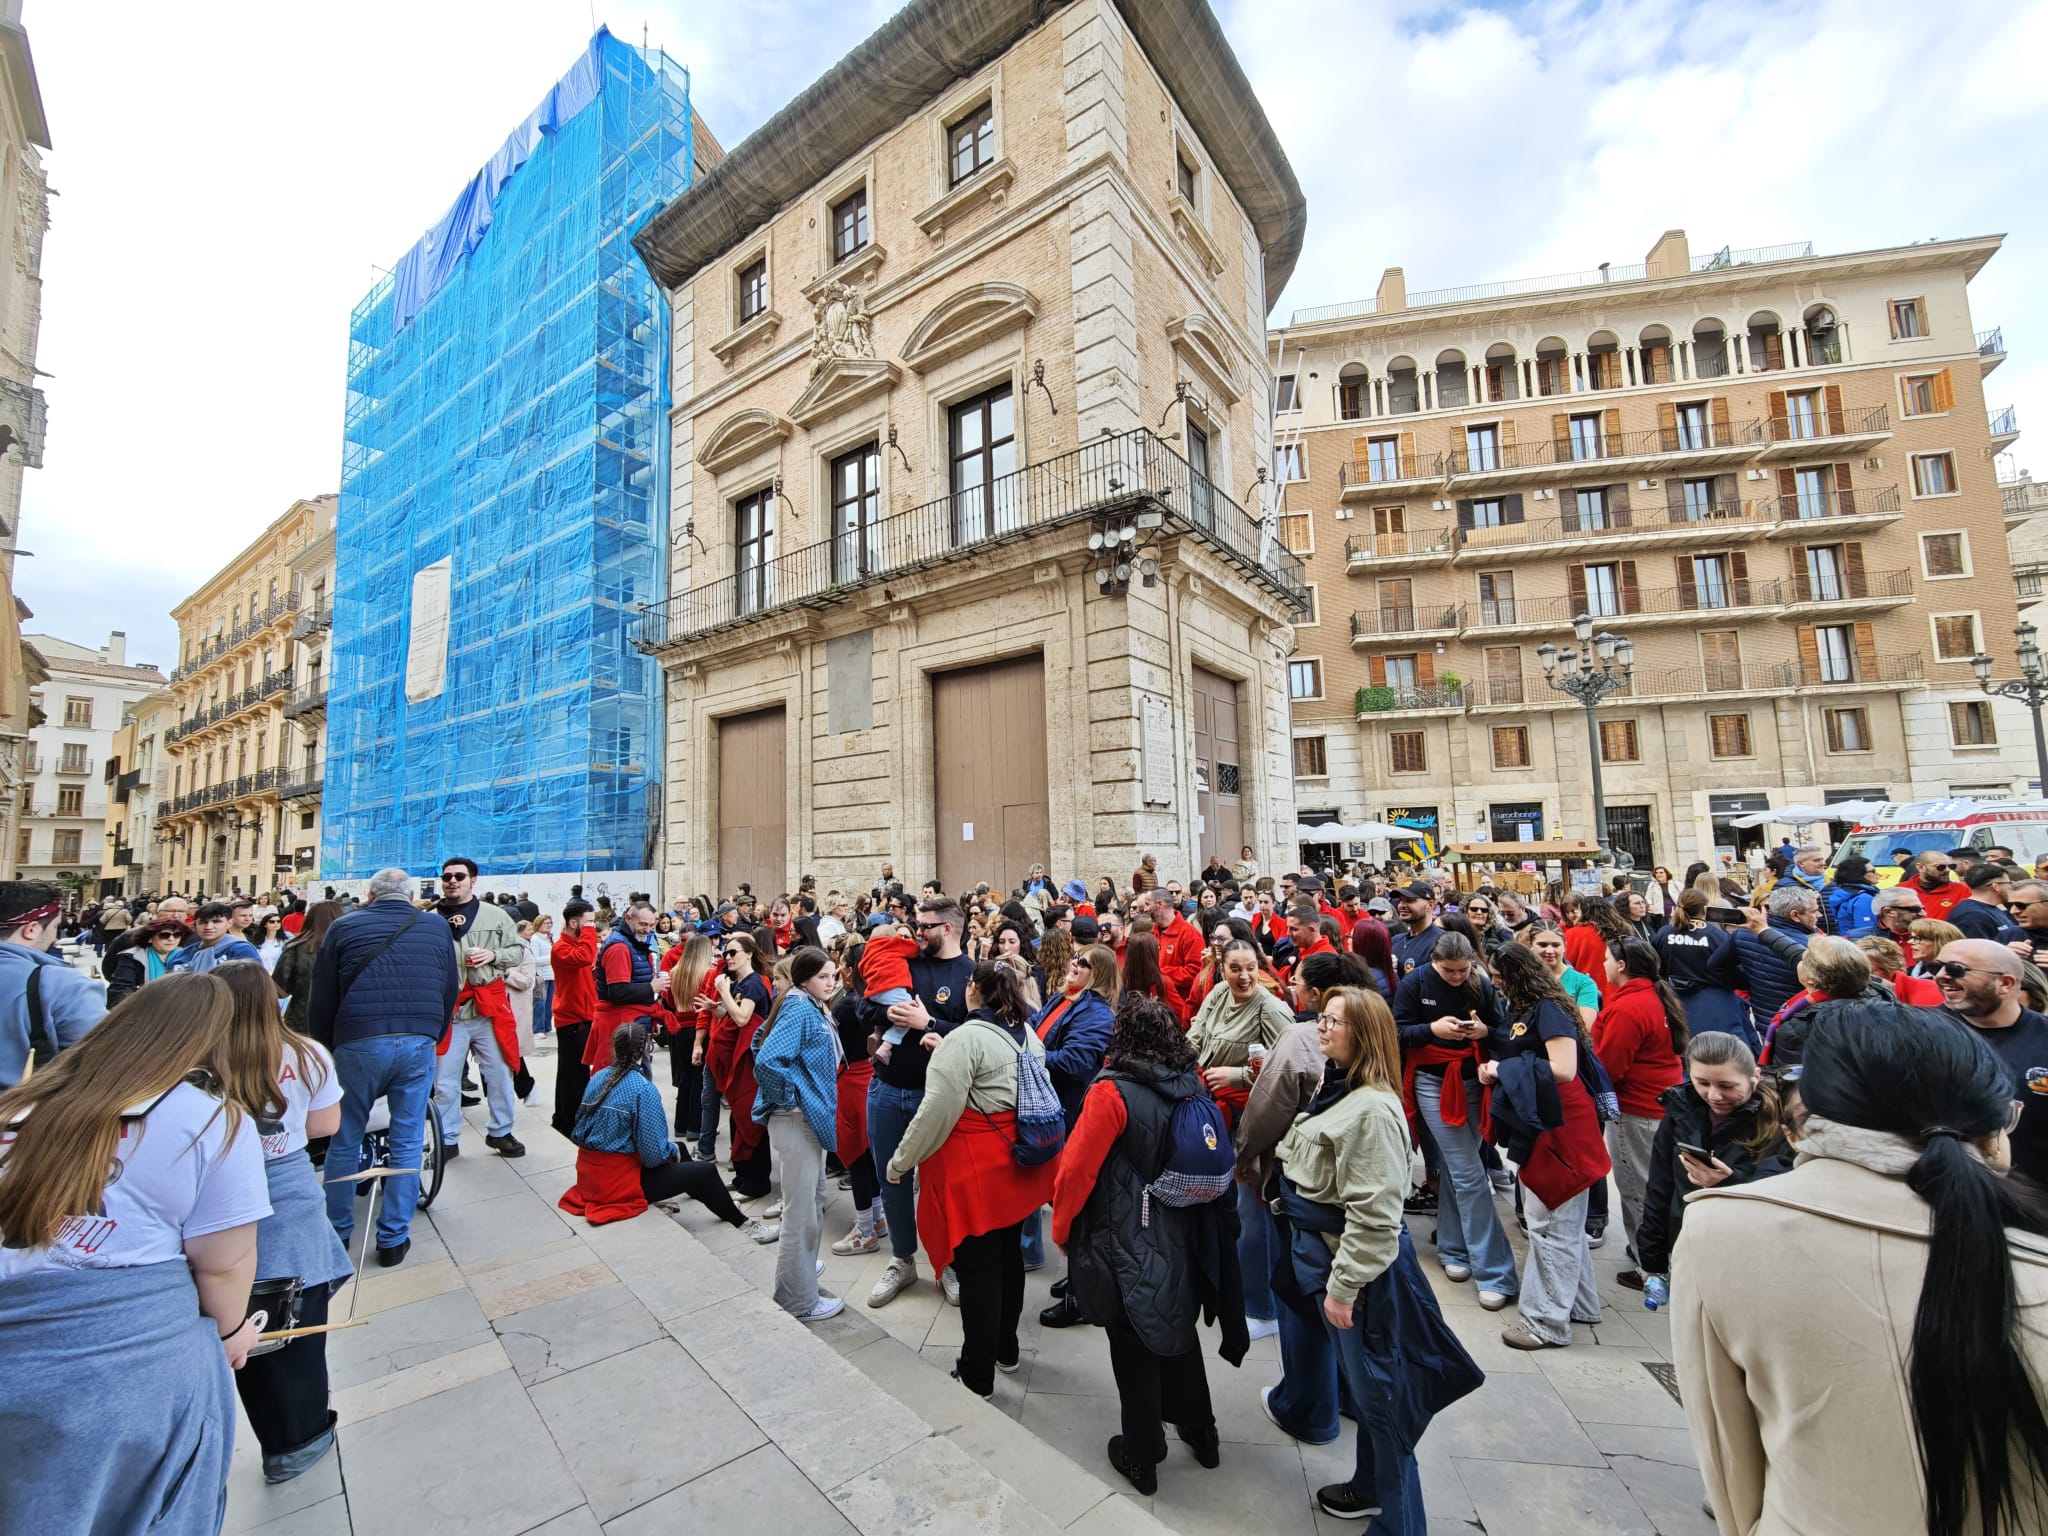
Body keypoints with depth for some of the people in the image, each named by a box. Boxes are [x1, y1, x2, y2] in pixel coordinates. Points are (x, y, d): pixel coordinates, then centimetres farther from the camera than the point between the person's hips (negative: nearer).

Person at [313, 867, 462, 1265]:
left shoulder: (345, 926, 5)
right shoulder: (436, 928, 10)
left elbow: (323, 996, 5)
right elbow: (451, 991, 13)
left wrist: (323, 1045, 18)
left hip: (359, 1043, -1)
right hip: (419, 1043, 1)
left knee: (344, 1141, 16)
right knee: (408, 1143, 9)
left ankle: (337, 1232, 28)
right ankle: (394, 1238, 15)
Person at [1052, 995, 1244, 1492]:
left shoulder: (1112, 1092, -24)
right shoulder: (1192, 1085, -7)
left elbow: (1076, 1168, -20)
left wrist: (1062, 1227, -3)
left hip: (1127, 1243, -5)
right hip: (1184, 1238, 6)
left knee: (1134, 1347, 14)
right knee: (1178, 1330, 26)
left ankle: (1142, 1456, 31)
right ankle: (1201, 1432, 43)